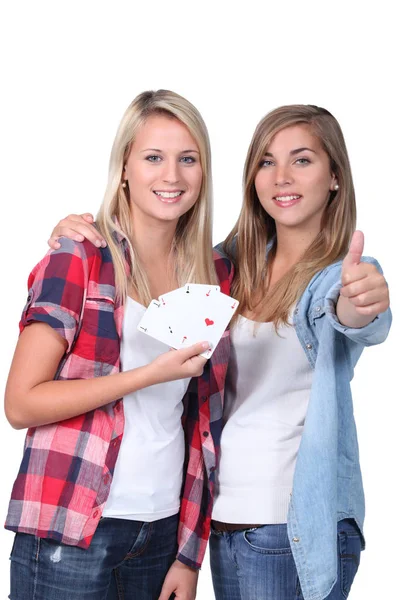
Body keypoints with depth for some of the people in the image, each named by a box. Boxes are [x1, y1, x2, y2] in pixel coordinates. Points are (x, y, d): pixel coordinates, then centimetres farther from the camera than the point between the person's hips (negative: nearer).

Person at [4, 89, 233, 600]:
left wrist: (190, 554, 6)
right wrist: (152, 373, -19)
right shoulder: (79, 260, -7)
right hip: (70, 536, -4)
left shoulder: (215, 276, 5)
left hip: (165, 532, 4)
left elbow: (201, 420, 8)